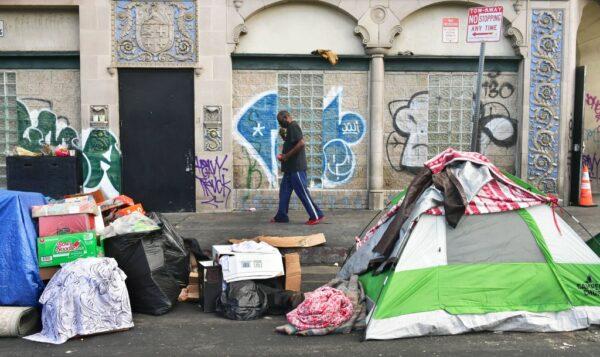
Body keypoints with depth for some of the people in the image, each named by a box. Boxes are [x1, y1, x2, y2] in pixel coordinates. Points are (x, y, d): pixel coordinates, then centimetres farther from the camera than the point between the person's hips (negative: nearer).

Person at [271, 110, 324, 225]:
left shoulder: (293, 126, -12)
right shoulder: (290, 128, 18)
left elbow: (301, 143, -24)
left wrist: (286, 156, -19)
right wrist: (283, 136, 9)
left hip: (296, 167, -10)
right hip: (291, 167, 10)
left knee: (302, 192, -6)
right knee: (284, 191, 12)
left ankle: (316, 215, -1)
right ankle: (281, 216, 18)